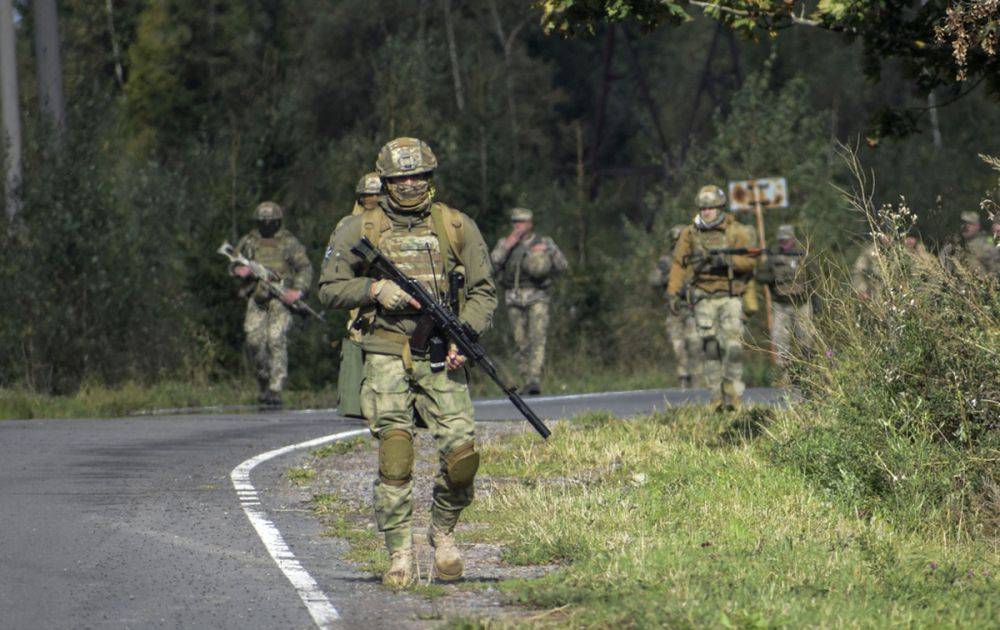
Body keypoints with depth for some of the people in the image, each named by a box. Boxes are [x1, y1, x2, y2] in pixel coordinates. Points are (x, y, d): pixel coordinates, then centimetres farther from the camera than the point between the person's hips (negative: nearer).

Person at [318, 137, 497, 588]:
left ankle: (443, 530, 17)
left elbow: (483, 291, 9)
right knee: (394, 454, -12)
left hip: (441, 359, 1)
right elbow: (329, 289, 7)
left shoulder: (457, 228, 9)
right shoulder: (360, 230, 7)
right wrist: (375, 288, -10)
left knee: (462, 453, -10)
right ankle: (400, 555, -5)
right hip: (387, 355, -1)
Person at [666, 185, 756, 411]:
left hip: (730, 296, -2)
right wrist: (673, 292, -1)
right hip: (704, 298, 2)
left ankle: (732, 396, -5)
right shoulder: (690, 234, 5)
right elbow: (678, 264, 7)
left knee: (732, 346, -11)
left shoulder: (736, 232, -1)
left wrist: (726, 260, -23)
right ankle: (717, 397, 0)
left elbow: (750, 261, -8)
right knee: (709, 348, -4)